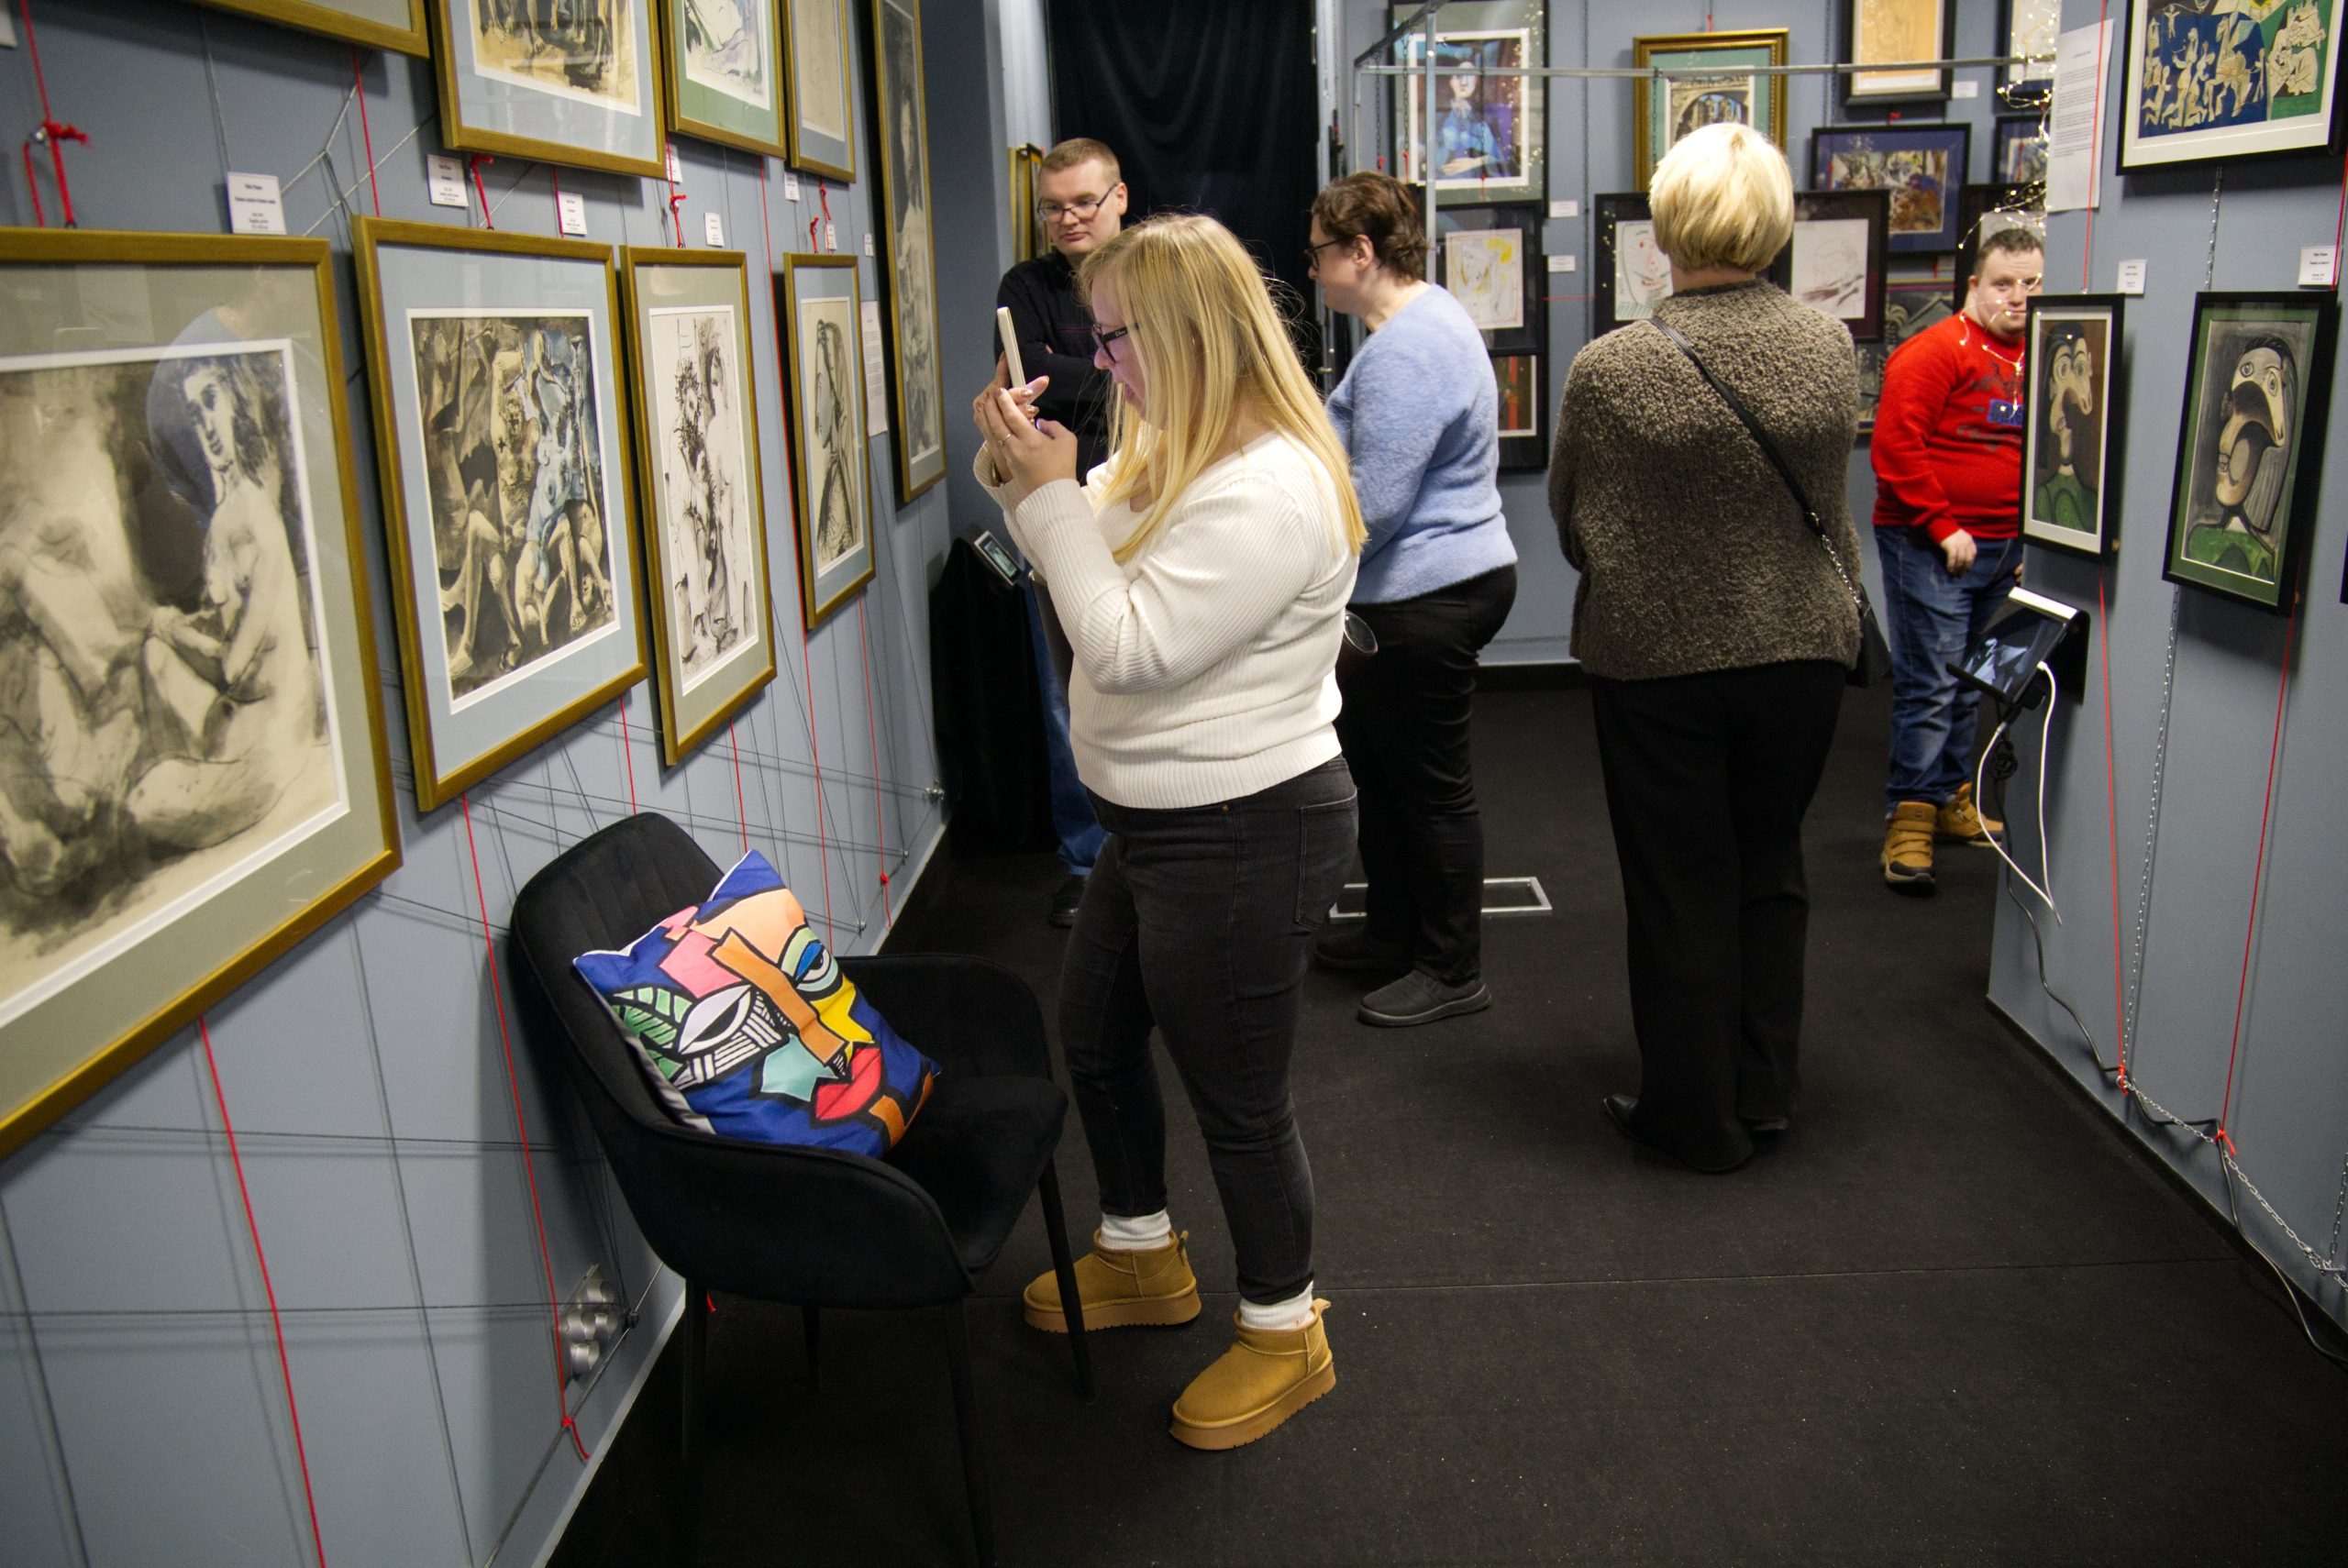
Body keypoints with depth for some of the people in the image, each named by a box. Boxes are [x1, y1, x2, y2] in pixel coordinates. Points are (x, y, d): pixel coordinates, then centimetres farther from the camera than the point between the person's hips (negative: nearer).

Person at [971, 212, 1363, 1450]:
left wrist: (1051, 492, -20)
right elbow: (1097, 576, 14)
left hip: (1244, 839, -11)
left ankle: (1283, 1333, 30)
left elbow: (1126, 647, -26)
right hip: (1159, 823, 11)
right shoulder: (1177, 455, 8)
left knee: (1236, 1096, 6)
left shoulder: (1266, 490, -25)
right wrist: (1020, 475, -2)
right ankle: (1138, 1254, 47)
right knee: (1093, 1037, 24)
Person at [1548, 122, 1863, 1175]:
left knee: (1680, 887, 10)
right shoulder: (1830, 347, -6)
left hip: (1657, 660, -3)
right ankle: (1764, 1092, 30)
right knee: (1769, 864, 20)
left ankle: (1695, 1116, 23)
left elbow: (1571, 520, -3)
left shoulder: (1610, 369, -17)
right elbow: (1832, 496, 9)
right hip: (1801, 649, 3)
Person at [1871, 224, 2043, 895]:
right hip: (1929, 546, -7)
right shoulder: (1935, 351, -9)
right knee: (1929, 684, -7)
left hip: (2002, 550, 7)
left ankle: (1952, 799, 27)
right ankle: (1908, 821, -1)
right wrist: (1942, 527, -15)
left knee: (1968, 683, 15)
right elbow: (1896, 449, -15)